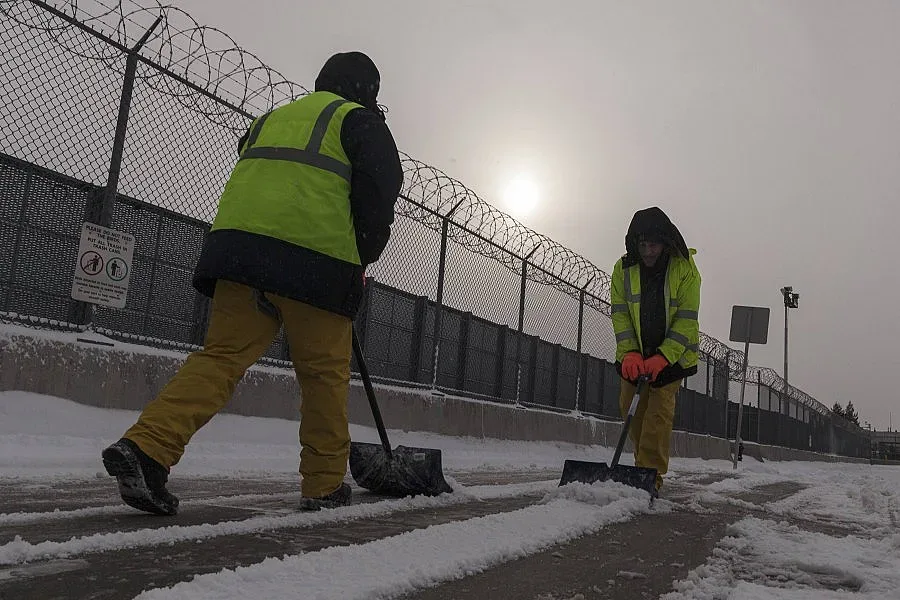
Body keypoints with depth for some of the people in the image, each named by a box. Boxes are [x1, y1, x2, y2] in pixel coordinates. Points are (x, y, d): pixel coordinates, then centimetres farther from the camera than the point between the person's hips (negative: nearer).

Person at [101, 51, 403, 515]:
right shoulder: (358, 120, 12)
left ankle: (146, 446, -15)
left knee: (222, 356, 2)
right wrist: (361, 258, 9)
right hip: (317, 261, -5)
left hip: (239, 248, 5)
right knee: (325, 373, 6)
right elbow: (380, 187, -2)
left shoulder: (270, 119, 30)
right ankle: (324, 485, 13)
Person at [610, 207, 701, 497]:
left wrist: (662, 358, -26)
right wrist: (629, 353, -21)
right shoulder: (623, 269, -9)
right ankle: (644, 466, 23)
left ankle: (651, 476, -11)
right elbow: (620, 314, -8)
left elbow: (687, 320, -17)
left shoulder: (685, 269, -16)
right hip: (634, 355, 4)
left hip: (672, 355, -3)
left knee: (659, 412, -12)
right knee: (631, 410, 6)